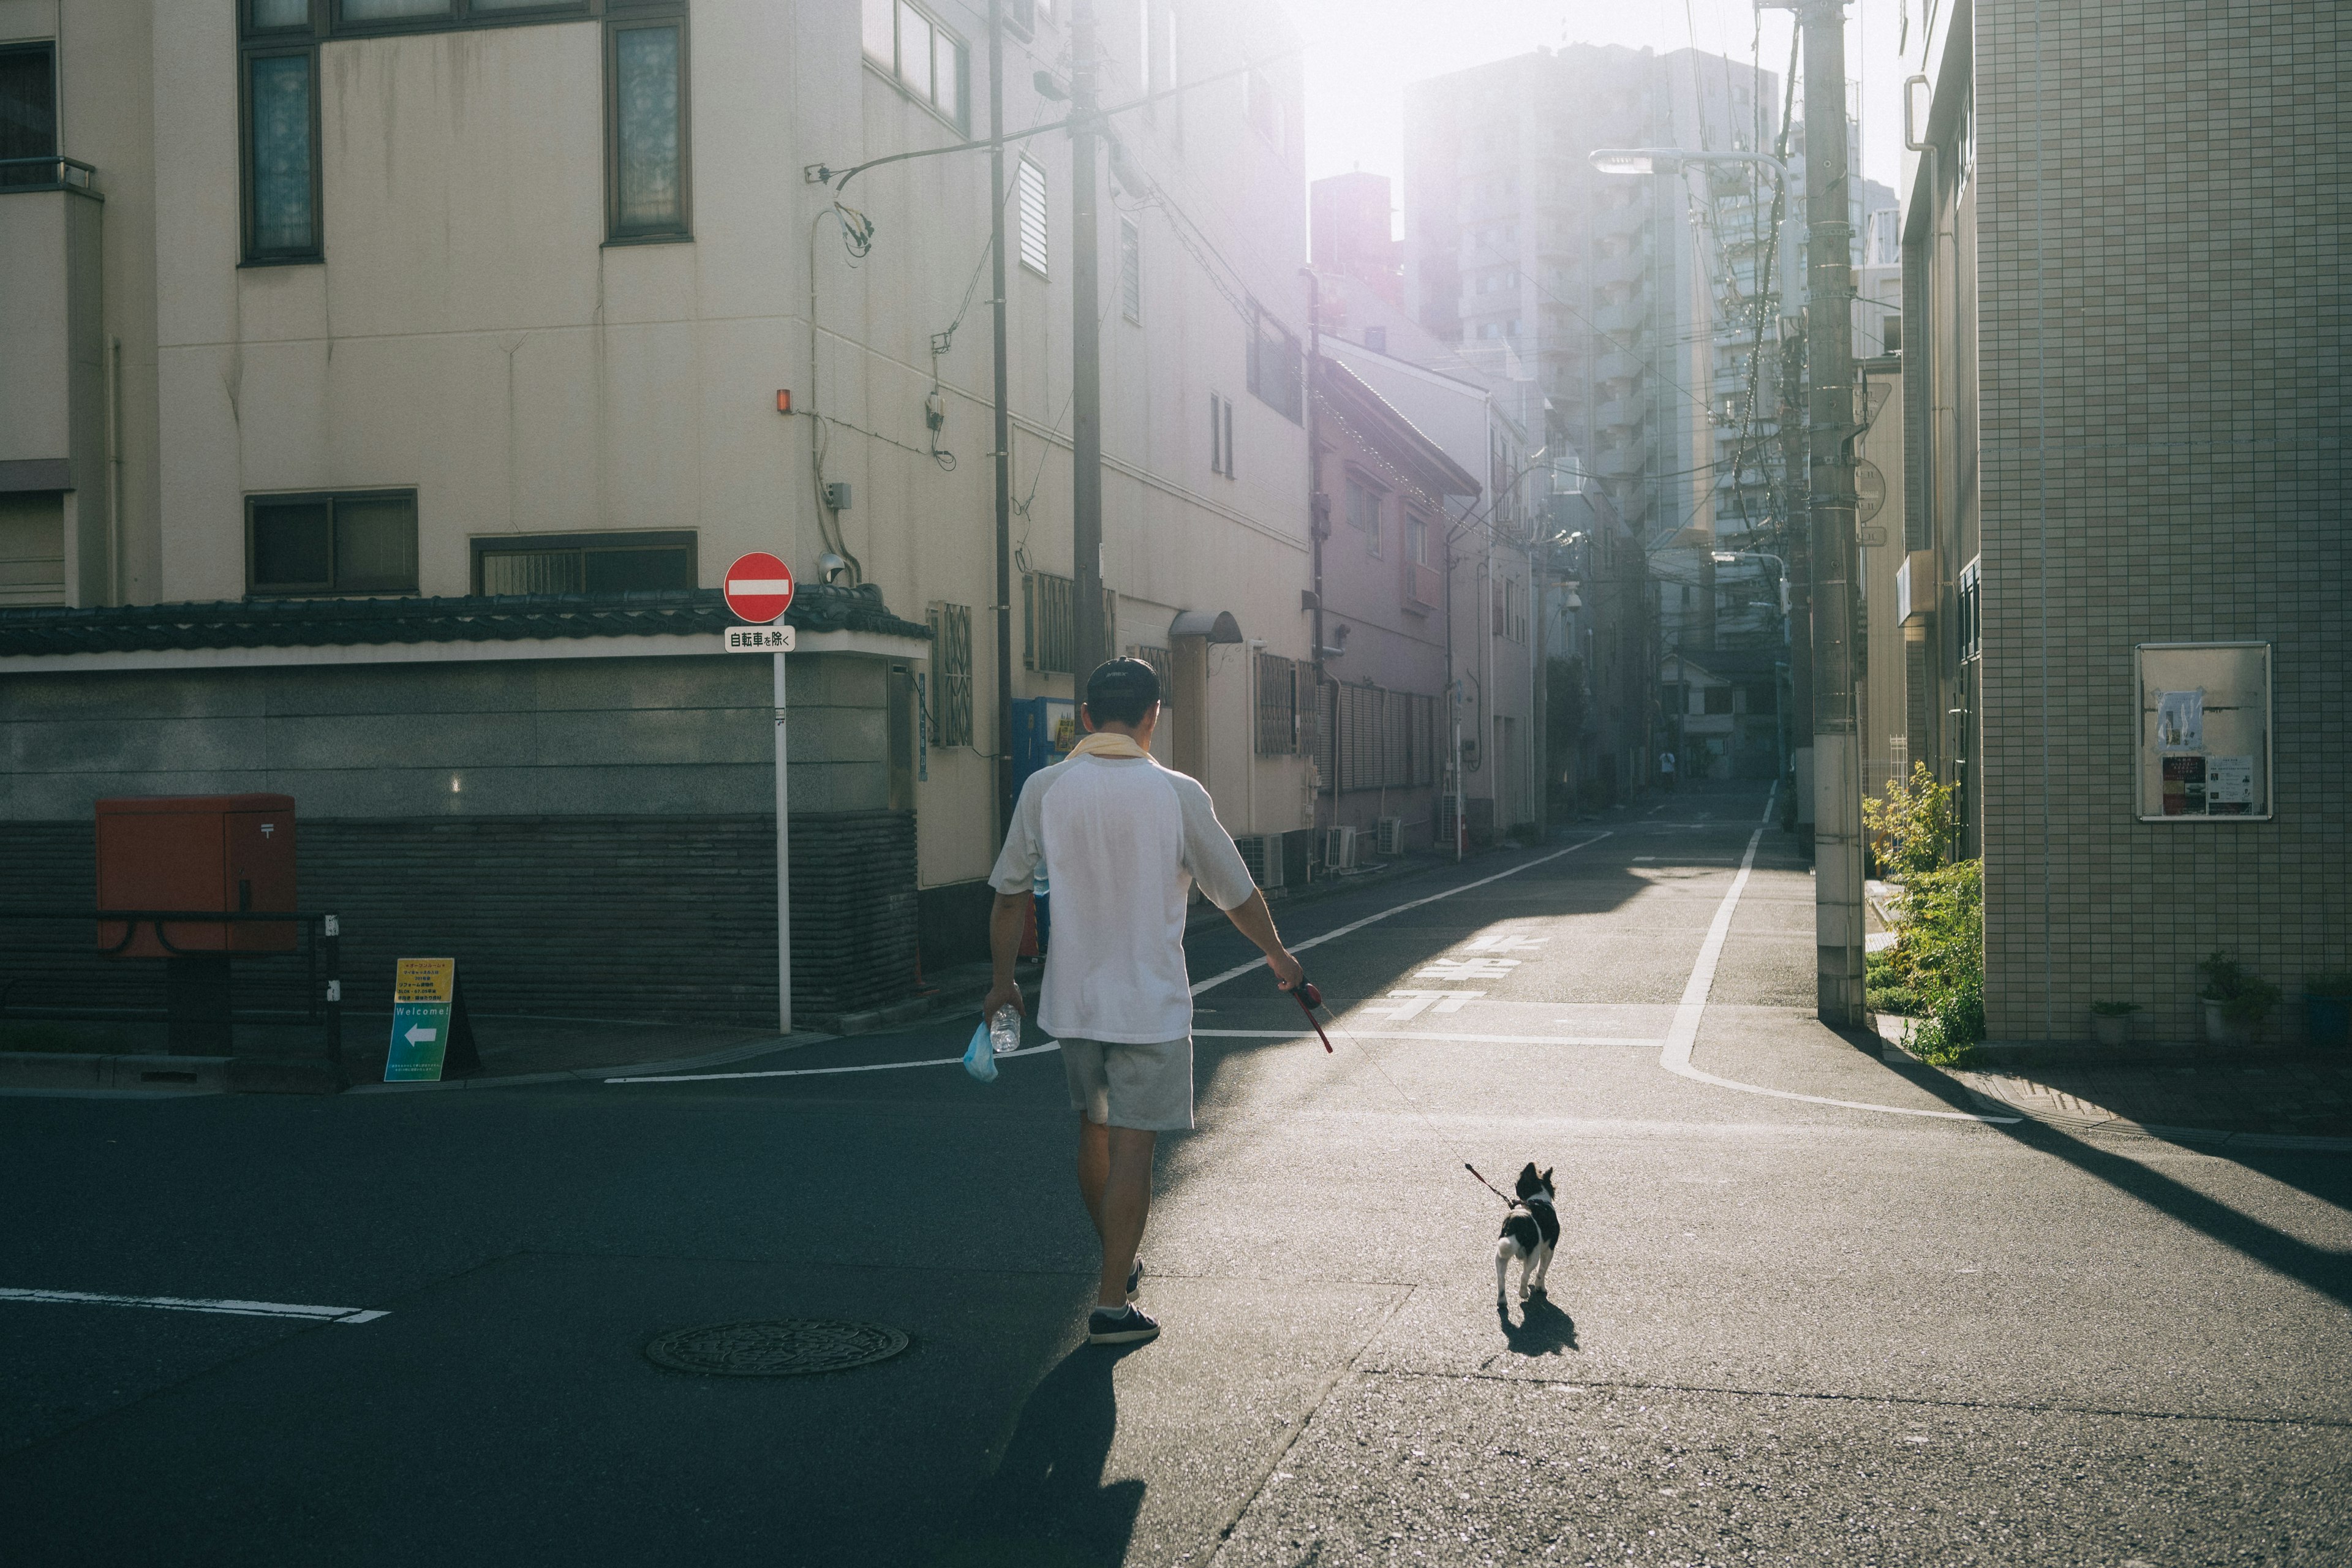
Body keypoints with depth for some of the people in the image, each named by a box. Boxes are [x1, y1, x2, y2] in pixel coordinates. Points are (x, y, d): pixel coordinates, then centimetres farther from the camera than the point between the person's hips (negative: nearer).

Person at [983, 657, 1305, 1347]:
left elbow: (1009, 895, 1)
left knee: (1093, 1134, 20)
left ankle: (1118, 1263, 36)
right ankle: (1113, 1303, 1)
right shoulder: (1178, 794, -9)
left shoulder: (1044, 789, -4)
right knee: (1131, 1148, 1)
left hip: (1071, 1000, 3)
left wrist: (1003, 981, 14)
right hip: (1151, 1005, -3)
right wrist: (1277, 955, 18)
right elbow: (1237, 894, 1)